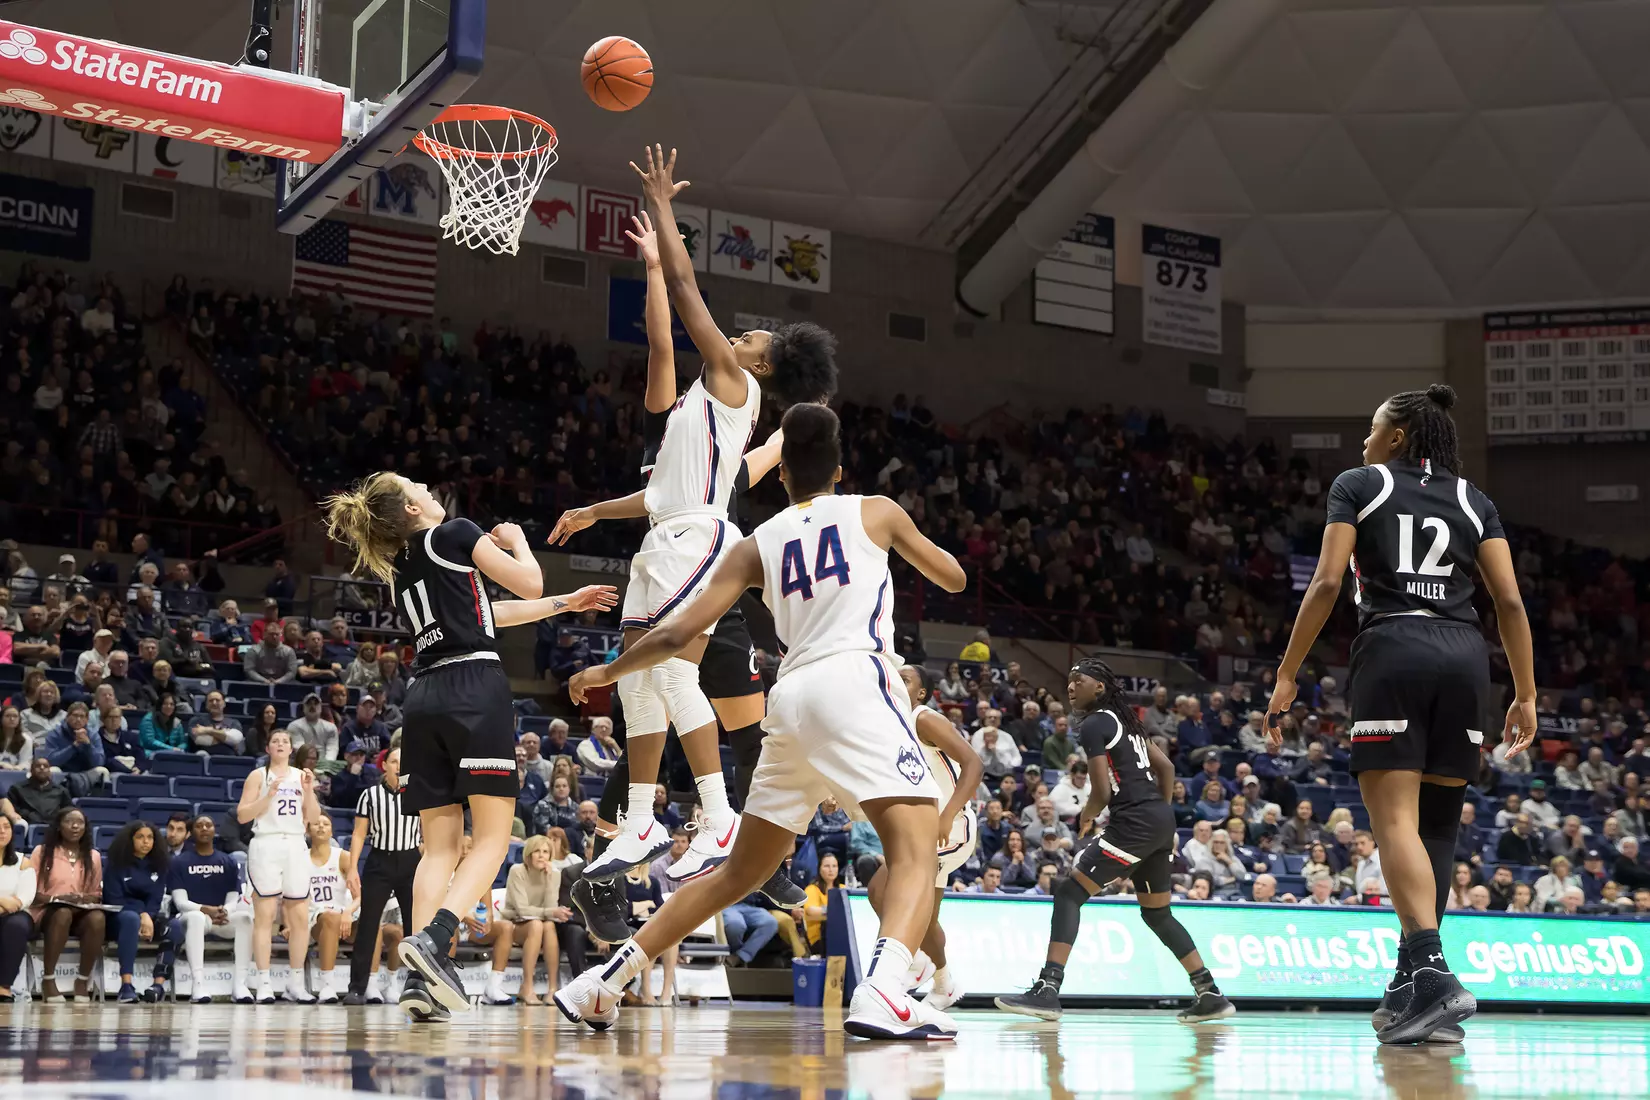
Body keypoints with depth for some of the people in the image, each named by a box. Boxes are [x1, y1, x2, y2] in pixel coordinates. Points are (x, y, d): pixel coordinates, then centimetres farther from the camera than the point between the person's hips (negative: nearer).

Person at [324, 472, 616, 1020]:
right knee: (491, 836, -7)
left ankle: (422, 976, -8)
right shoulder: (455, 534, 3)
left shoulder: (398, 572, 24)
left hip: (422, 700, 7)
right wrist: (517, 540, 26)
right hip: (476, 691, -7)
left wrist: (567, 603, 39)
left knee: (441, 843, 6)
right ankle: (432, 940, -28)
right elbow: (529, 584, 5)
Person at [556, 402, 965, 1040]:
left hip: (791, 697, 5)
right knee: (917, 849, -13)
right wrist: (905, 540, 46)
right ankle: (881, 996, -39)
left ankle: (600, 984, 17)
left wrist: (608, 671, 31)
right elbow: (954, 579, 27)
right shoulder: (874, 512, 14)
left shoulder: (758, 545, 19)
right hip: (855, 682, -4)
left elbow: (679, 634, 15)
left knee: (739, 872, 17)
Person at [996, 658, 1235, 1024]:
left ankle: (1047, 991, -17)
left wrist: (1086, 816, 7)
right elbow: (1166, 767, 21)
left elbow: (1102, 791, -13)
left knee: (1068, 894, -8)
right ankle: (1210, 996, 23)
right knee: (1157, 913, 21)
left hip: (1134, 822, -9)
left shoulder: (1093, 725, -8)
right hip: (1160, 819, 9)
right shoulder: (1125, 719, 19)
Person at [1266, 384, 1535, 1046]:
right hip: (1464, 653, 4)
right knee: (1435, 826, 11)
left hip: (1392, 649, -4)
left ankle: (1433, 973, -28)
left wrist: (1287, 677, -1)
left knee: (1395, 819, -11)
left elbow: (1327, 582, -2)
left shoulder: (1358, 485, 10)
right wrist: (1526, 695, 12)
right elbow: (1510, 601, 8)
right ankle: (1414, 987, 11)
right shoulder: (1473, 500, 19)